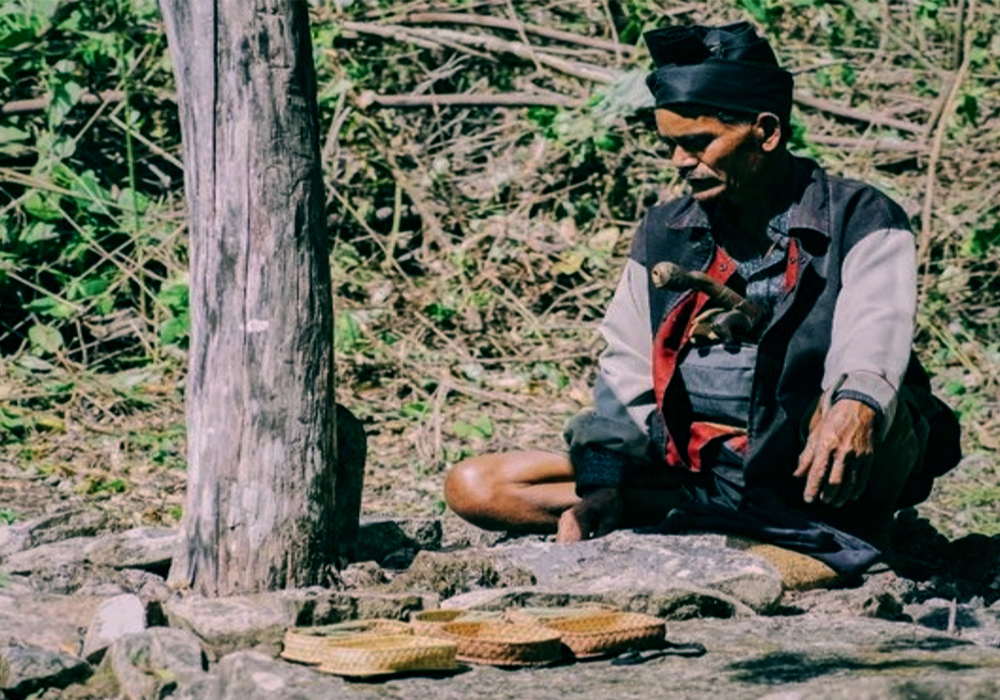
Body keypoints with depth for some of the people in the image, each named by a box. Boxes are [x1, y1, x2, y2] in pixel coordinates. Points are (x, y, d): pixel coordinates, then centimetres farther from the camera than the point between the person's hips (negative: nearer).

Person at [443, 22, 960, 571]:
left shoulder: (859, 222, -1)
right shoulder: (663, 234, 15)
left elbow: (877, 330, -22)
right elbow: (625, 381, 13)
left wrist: (858, 406, -45)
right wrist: (603, 490, -4)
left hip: (809, 471, -6)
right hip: (687, 467, 7)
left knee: (862, 418, -40)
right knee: (473, 486, -8)